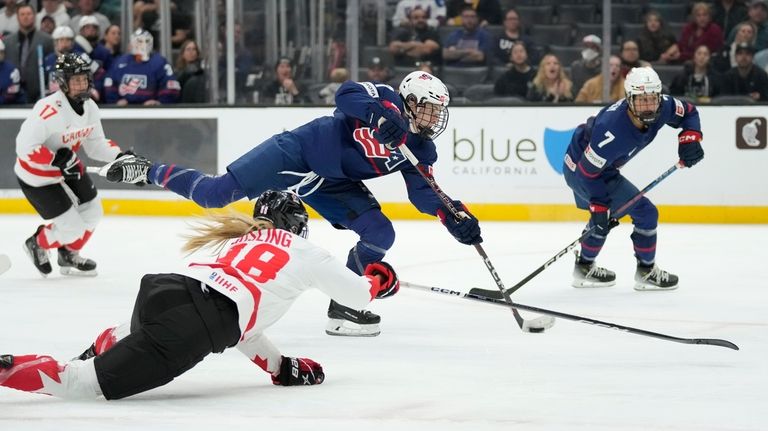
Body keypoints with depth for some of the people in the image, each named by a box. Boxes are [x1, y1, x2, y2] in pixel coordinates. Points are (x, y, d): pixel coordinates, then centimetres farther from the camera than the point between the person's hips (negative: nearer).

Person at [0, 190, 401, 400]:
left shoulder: (240, 239, 35)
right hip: (189, 332, -7)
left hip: (164, 288, 7)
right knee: (86, 385, -9)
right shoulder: (307, 254, 18)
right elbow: (356, 294, 29)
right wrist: (378, 280, 51)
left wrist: (278, 365, 42)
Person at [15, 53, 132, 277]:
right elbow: (24, 146, -33)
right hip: (37, 176, -8)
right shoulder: (49, 110, -32)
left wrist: (121, 157, -10)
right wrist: (57, 160, -35)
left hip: (67, 168, 8)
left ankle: (69, 256, 37)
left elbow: (96, 144, 6)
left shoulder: (89, 107, -4)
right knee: (72, 228, -6)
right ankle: (37, 244, 25)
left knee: (91, 213, 13)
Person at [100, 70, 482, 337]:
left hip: (332, 185, 7)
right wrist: (379, 112, -46)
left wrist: (456, 218, -17)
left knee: (380, 234, -9)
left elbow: (426, 194, -1)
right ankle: (147, 170, 6)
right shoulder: (386, 100, -15)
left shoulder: (420, 149, 3)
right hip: (299, 151, -7)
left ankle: (344, 305, 4)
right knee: (215, 192, -16)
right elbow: (346, 94, -31)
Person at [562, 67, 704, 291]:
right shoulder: (612, 131, -38)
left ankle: (584, 267, 49)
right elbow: (588, 172, -30)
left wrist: (690, 138, -13)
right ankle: (646, 272, 8)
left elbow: (689, 112, 3)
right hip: (580, 169, -9)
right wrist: (599, 207, -27)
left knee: (604, 213, 32)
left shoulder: (662, 107, -17)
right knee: (645, 212, -9)